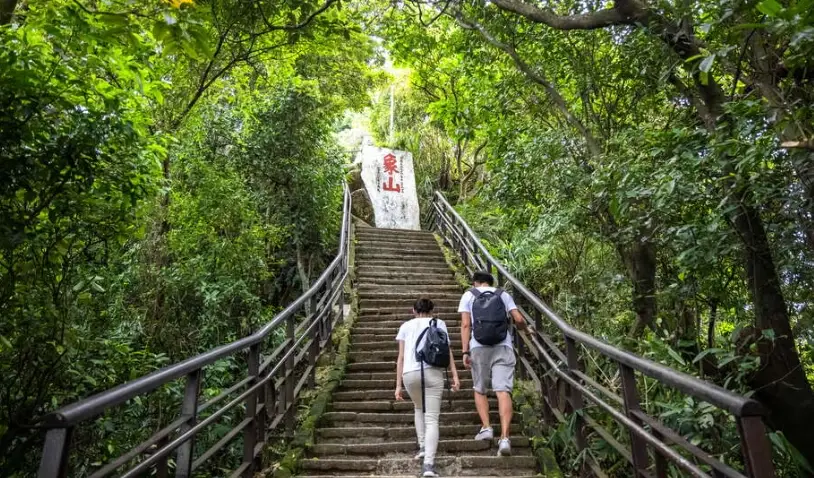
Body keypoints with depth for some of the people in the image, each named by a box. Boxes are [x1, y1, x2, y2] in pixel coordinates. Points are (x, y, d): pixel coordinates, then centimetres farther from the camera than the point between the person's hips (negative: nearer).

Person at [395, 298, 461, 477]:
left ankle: (422, 447, 24)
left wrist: (398, 385, 13)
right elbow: (447, 350, 7)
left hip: (410, 373, 2)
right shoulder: (439, 323, 19)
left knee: (419, 408, 29)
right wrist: (455, 375, 2)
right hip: (433, 372, -1)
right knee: (432, 419, 0)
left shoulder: (405, 326, 20)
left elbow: (401, 357, 13)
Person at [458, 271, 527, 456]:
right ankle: (504, 438, -12)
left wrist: (465, 351, -1)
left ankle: (486, 427, 5)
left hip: (479, 347, -1)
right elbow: (519, 320, 6)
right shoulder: (504, 295, 15)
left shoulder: (469, 295, 12)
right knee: (503, 391, -5)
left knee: (479, 390, 16)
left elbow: (465, 325, 1)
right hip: (503, 347, 1)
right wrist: (525, 329, 28)